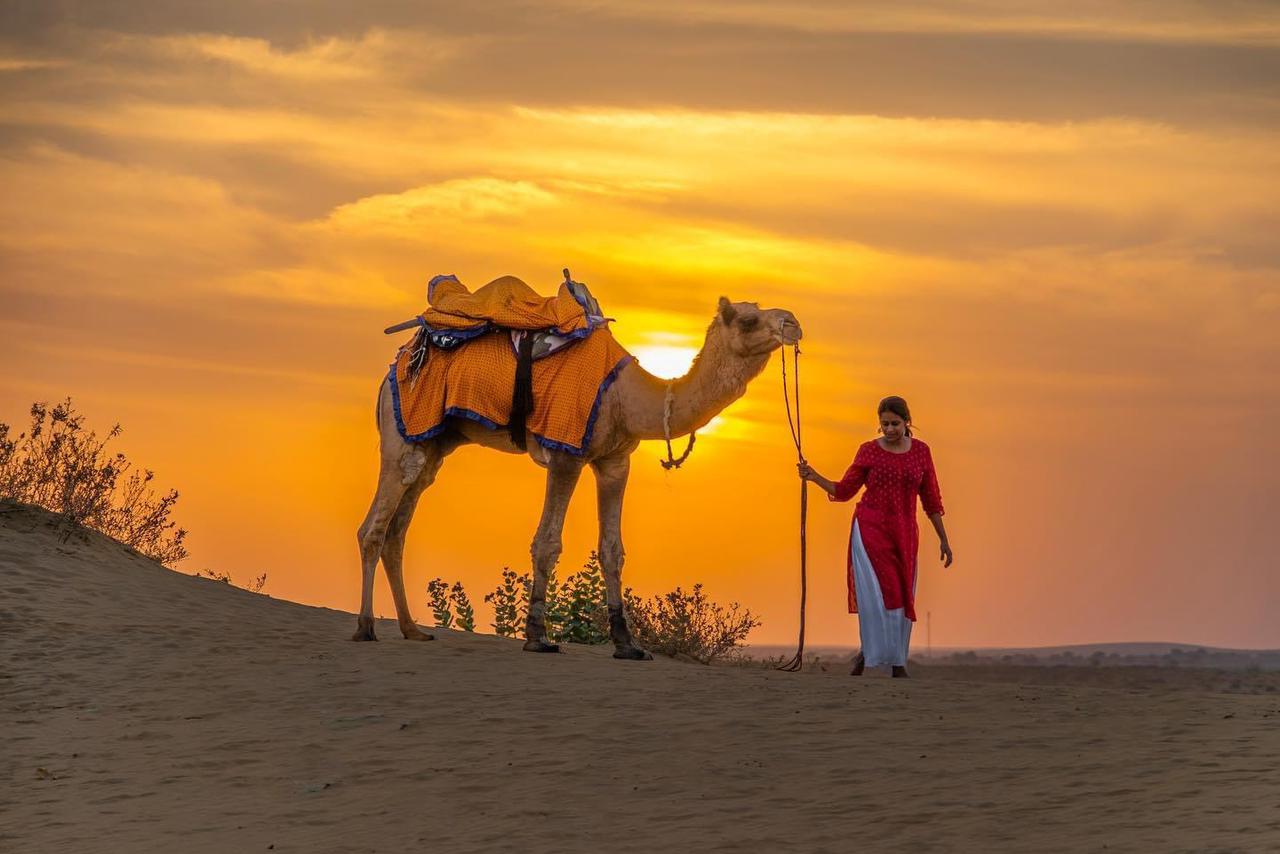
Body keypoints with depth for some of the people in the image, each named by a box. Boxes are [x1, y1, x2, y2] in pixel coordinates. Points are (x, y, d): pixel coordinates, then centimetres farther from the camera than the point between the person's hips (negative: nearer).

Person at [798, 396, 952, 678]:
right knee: (879, 592, -13)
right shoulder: (869, 451, -1)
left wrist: (944, 540, 7)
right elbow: (844, 491, 3)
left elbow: (931, 499, 9)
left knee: (901, 598, 2)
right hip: (870, 529, -3)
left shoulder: (921, 451, 5)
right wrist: (815, 477, -13)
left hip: (904, 534, 3)